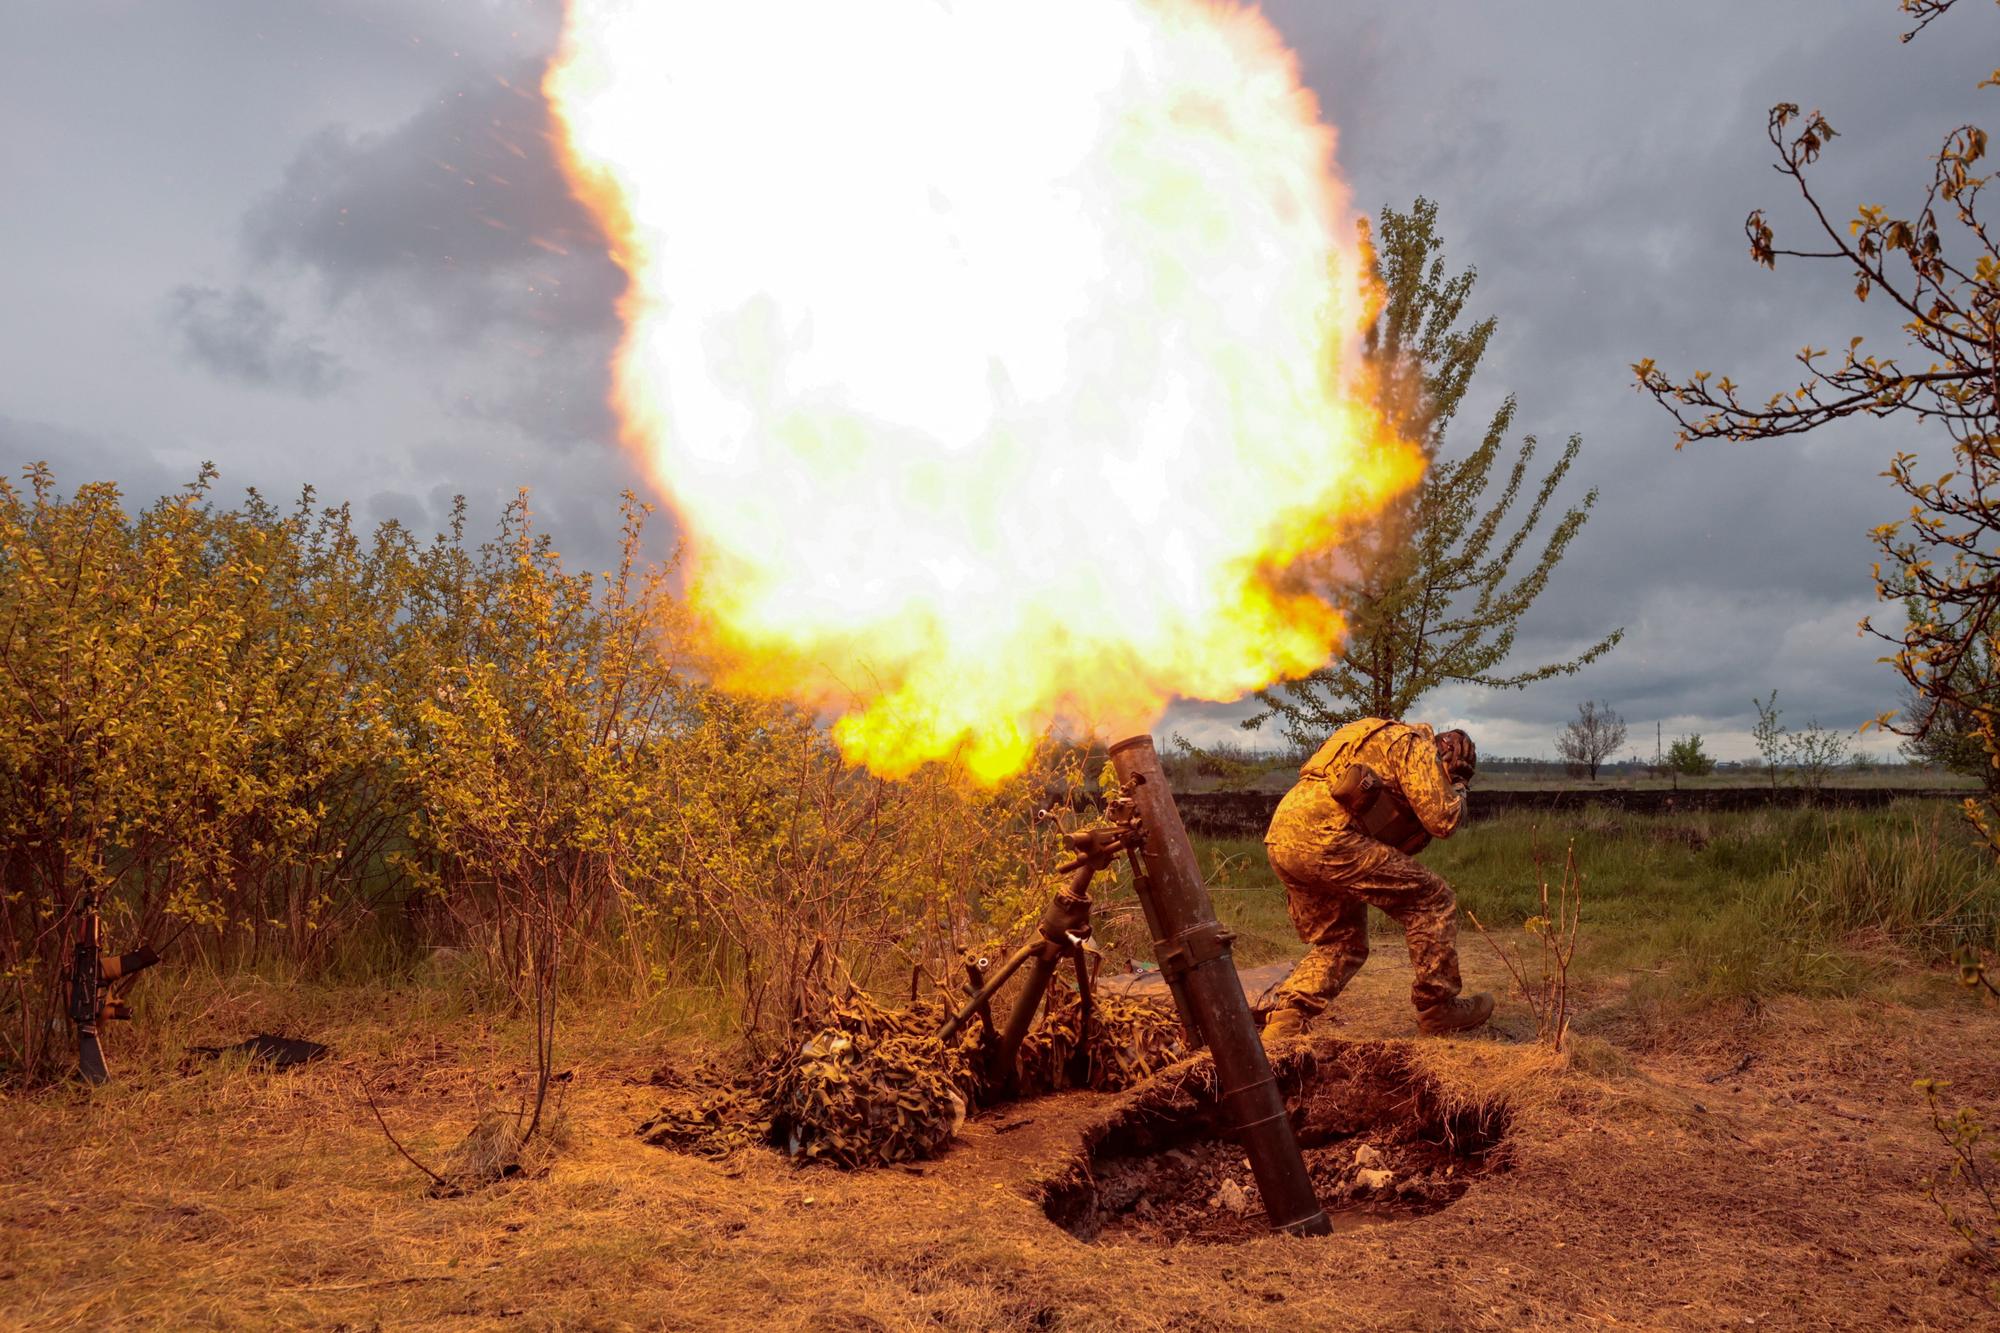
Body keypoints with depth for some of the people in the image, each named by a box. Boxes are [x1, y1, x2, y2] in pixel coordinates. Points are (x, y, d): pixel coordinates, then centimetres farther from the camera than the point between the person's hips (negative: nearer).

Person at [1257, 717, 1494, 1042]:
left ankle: (1283, 1021, 6)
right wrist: (1458, 791, 19)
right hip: (1322, 836, -9)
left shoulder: (1378, 741, 34)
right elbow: (1443, 821, 0)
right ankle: (1438, 1008, 13)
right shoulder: (1416, 743, 7)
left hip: (1279, 839, 9)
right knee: (1432, 900, 4)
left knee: (1341, 943, 21)